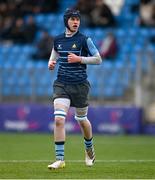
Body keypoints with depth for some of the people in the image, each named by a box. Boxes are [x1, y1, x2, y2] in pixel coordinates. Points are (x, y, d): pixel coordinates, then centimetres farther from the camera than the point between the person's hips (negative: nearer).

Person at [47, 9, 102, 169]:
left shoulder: (84, 40, -5)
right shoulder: (58, 40, 6)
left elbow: (98, 59, -4)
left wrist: (79, 59, -15)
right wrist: (51, 63, 0)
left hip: (80, 85, -2)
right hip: (61, 84, 2)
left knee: (81, 119, 12)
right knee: (59, 119, -15)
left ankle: (89, 150, 41)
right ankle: (60, 159, -12)